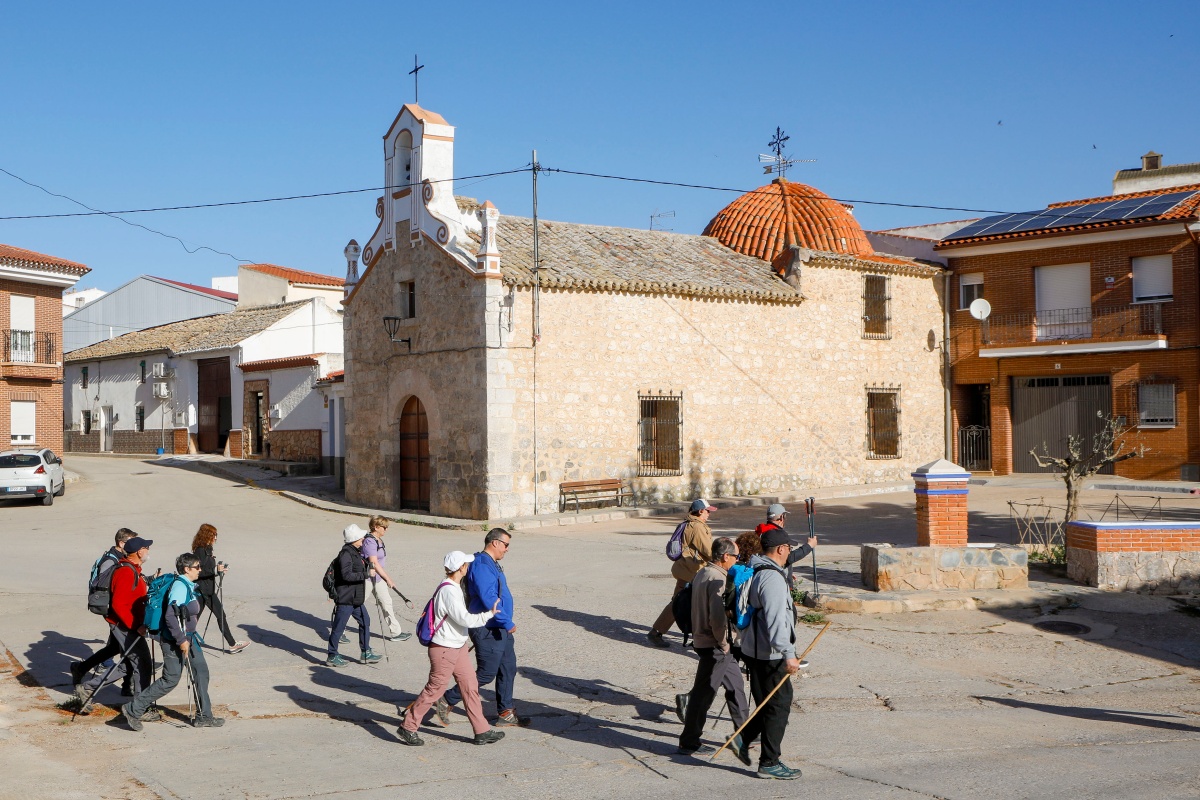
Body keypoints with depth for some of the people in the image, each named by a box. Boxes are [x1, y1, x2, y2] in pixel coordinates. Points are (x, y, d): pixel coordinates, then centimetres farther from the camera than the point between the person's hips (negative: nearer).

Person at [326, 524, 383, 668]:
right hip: (345, 597, -10)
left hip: (356, 598, 10)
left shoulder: (356, 552, 13)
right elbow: (347, 575, -26)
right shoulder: (346, 553, -17)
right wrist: (366, 574, -22)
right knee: (339, 626, 0)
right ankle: (332, 657, 10)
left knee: (365, 621, 14)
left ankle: (366, 653, 23)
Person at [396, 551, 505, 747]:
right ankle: (407, 728, 13)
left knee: (470, 686, 10)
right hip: (444, 649, -10)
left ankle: (482, 731, 16)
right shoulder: (449, 591, -23)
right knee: (435, 689, 0)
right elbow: (465, 619, -25)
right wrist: (489, 614, -16)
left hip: (458, 646, 10)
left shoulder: (454, 587, 8)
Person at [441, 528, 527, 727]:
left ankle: (505, 714, 20)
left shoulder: (492, 564, 14)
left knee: (508, 669, 12)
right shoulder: (481, 566, -20)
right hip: (488, 631, -11)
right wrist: (507, 622, -25)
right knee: (486, 674, -4)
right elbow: (488, 598, -27)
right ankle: (447, 702, 8)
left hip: (500, 630, 11)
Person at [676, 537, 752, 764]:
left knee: (735, 685, 18)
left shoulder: (702, 573, 10)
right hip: (714, 645, -10)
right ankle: (689, 743, 9)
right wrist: (723, 642, -15)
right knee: (703, 694, -1)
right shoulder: (717, 579, -21)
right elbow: (717, 617, -28)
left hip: (703, 639, 10)